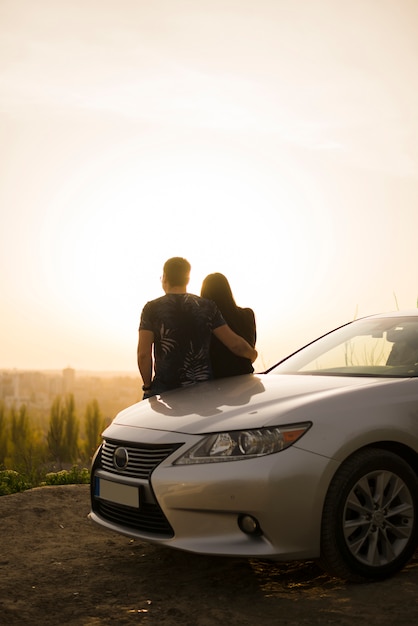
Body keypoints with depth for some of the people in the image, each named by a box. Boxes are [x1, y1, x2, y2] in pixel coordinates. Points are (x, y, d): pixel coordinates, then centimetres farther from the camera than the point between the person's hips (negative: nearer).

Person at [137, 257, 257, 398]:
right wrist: (252, 354, 21)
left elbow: (144, 354, -7)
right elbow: (235, 343, 1)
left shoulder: (152, 308, -2)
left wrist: (147, 386, 5)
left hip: (165, 388, -2)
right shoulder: (207, 307, 4)